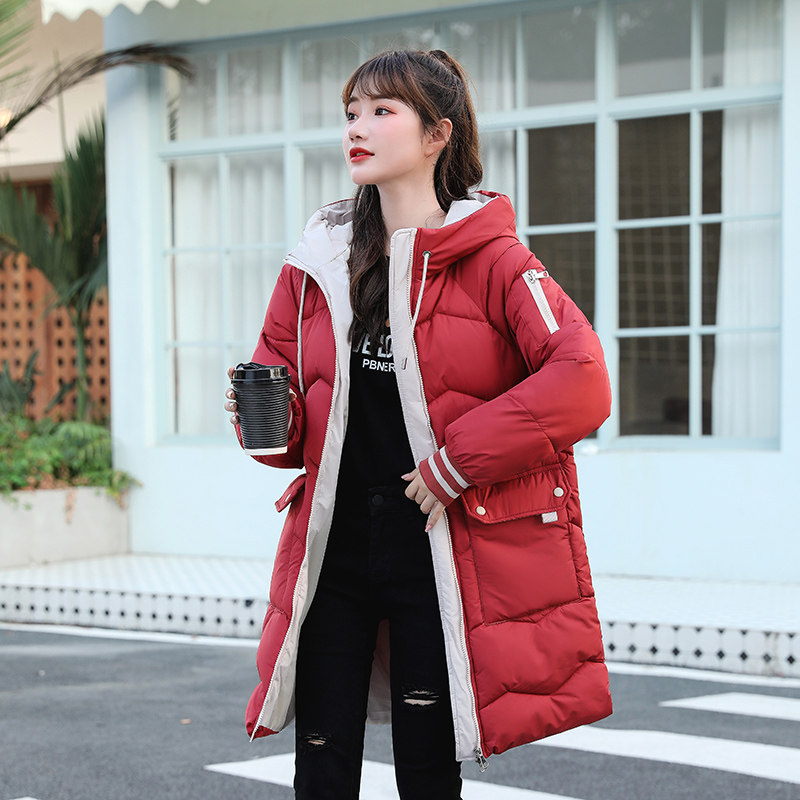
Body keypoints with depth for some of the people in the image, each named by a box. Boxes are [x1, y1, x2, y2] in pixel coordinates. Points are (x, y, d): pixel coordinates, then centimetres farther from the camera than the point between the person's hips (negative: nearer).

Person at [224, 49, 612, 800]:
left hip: (437, 551, -3)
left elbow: (581, 381, -17)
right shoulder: (318, 261, 8)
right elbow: (283, 381, 17)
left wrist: (457, 461, -17)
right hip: (332, 544, 4)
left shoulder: (487, 258, -6)